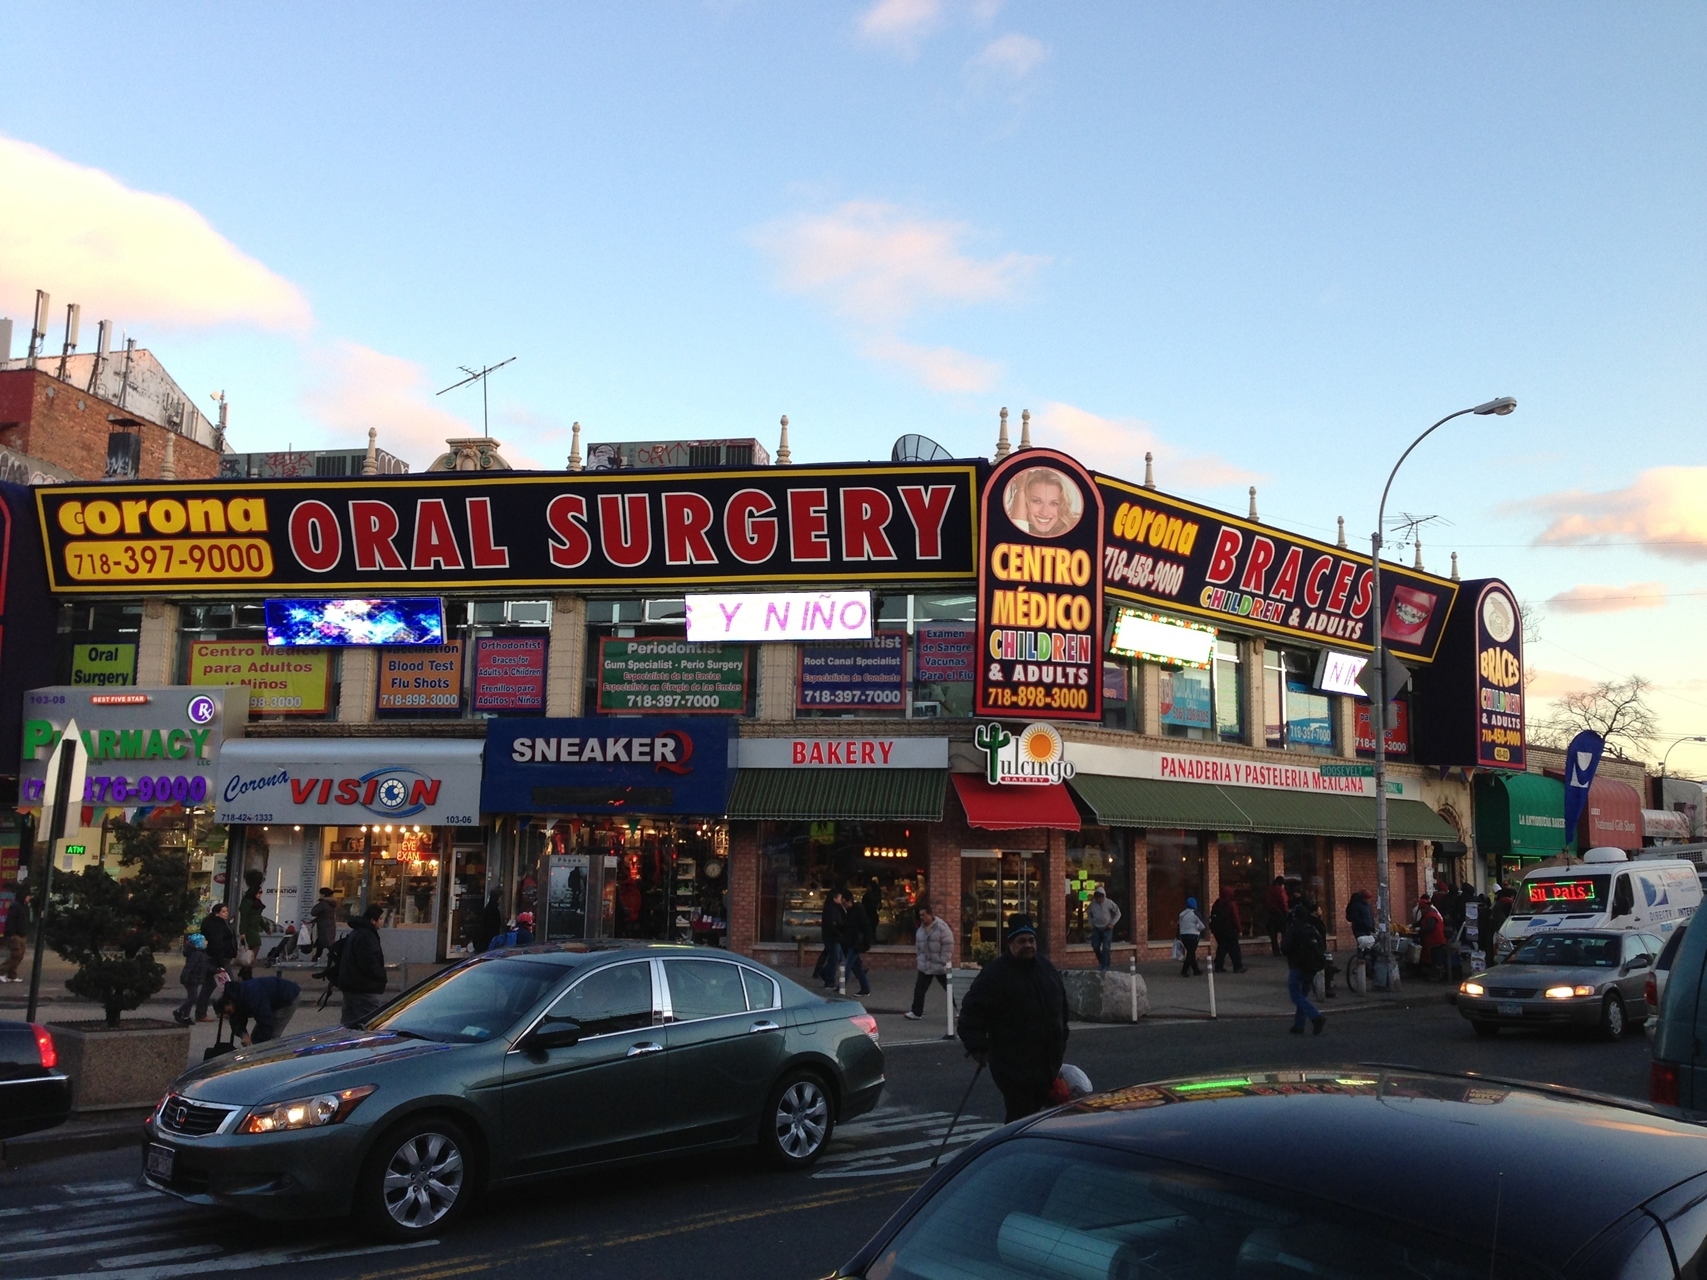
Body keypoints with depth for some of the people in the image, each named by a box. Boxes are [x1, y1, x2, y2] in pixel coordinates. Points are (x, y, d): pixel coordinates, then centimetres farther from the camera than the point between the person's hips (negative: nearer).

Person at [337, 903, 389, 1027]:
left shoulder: (355, 933, 17)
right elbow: (369, 963, -23)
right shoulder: (366, 936, -18)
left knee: (350, 1021, 15)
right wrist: (381, 975, -8)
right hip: (366, 989, -11)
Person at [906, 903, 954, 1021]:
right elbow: (918, 946, 19)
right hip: (925, 965, 6)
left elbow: (948, 945, -16)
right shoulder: (921, 929, 8)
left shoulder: (941, 927, -15)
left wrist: (944, 961, -18)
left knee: (950, 989, 3)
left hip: (940, 966, -6)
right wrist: (919, 959, 14)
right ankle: (916, 1012, 13)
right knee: (919, 989, 5)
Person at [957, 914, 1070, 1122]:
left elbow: (1061, 1008, 24)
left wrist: (1061, 1043, 23)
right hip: (1013, 1066, -7)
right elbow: (973, 1011, -10)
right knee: (1022, 1117, -9)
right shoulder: (994, 973, -10)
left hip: (1047, 1063, 7)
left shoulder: (1046, 968, 12)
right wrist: (978, 1048, -15)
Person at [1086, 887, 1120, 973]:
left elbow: (1118, 913, -4)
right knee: (1095, 946, 3)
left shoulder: (1109, 903, -14)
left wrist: (1112, 923, -10)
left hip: (1107, 928, -4)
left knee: (1106, 948, -9)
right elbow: (1089, 914, 14)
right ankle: (1101, 961, 30)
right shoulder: (1092, 904, -5)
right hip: (1096, 928, 4)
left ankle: (1105, 967, -5)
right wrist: (1091, 924, 6)